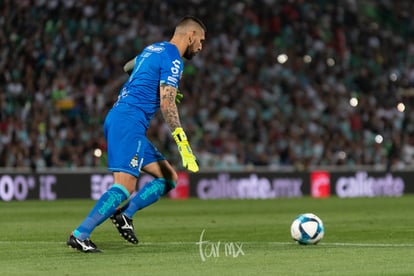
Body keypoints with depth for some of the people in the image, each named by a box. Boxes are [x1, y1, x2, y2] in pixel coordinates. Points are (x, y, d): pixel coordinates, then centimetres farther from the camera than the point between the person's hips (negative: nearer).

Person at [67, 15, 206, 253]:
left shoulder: (154, 48, 19)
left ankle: (125, 214, -1)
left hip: (117, 119, 10)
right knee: (125, 186, -19)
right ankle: (79, 236, -22)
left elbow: (129, 66, 40)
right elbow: (167, 104, -18)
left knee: (169, 178, 9)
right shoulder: (173, 59, -9)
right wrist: (183, 144, -22)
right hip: (129, 123, -10)